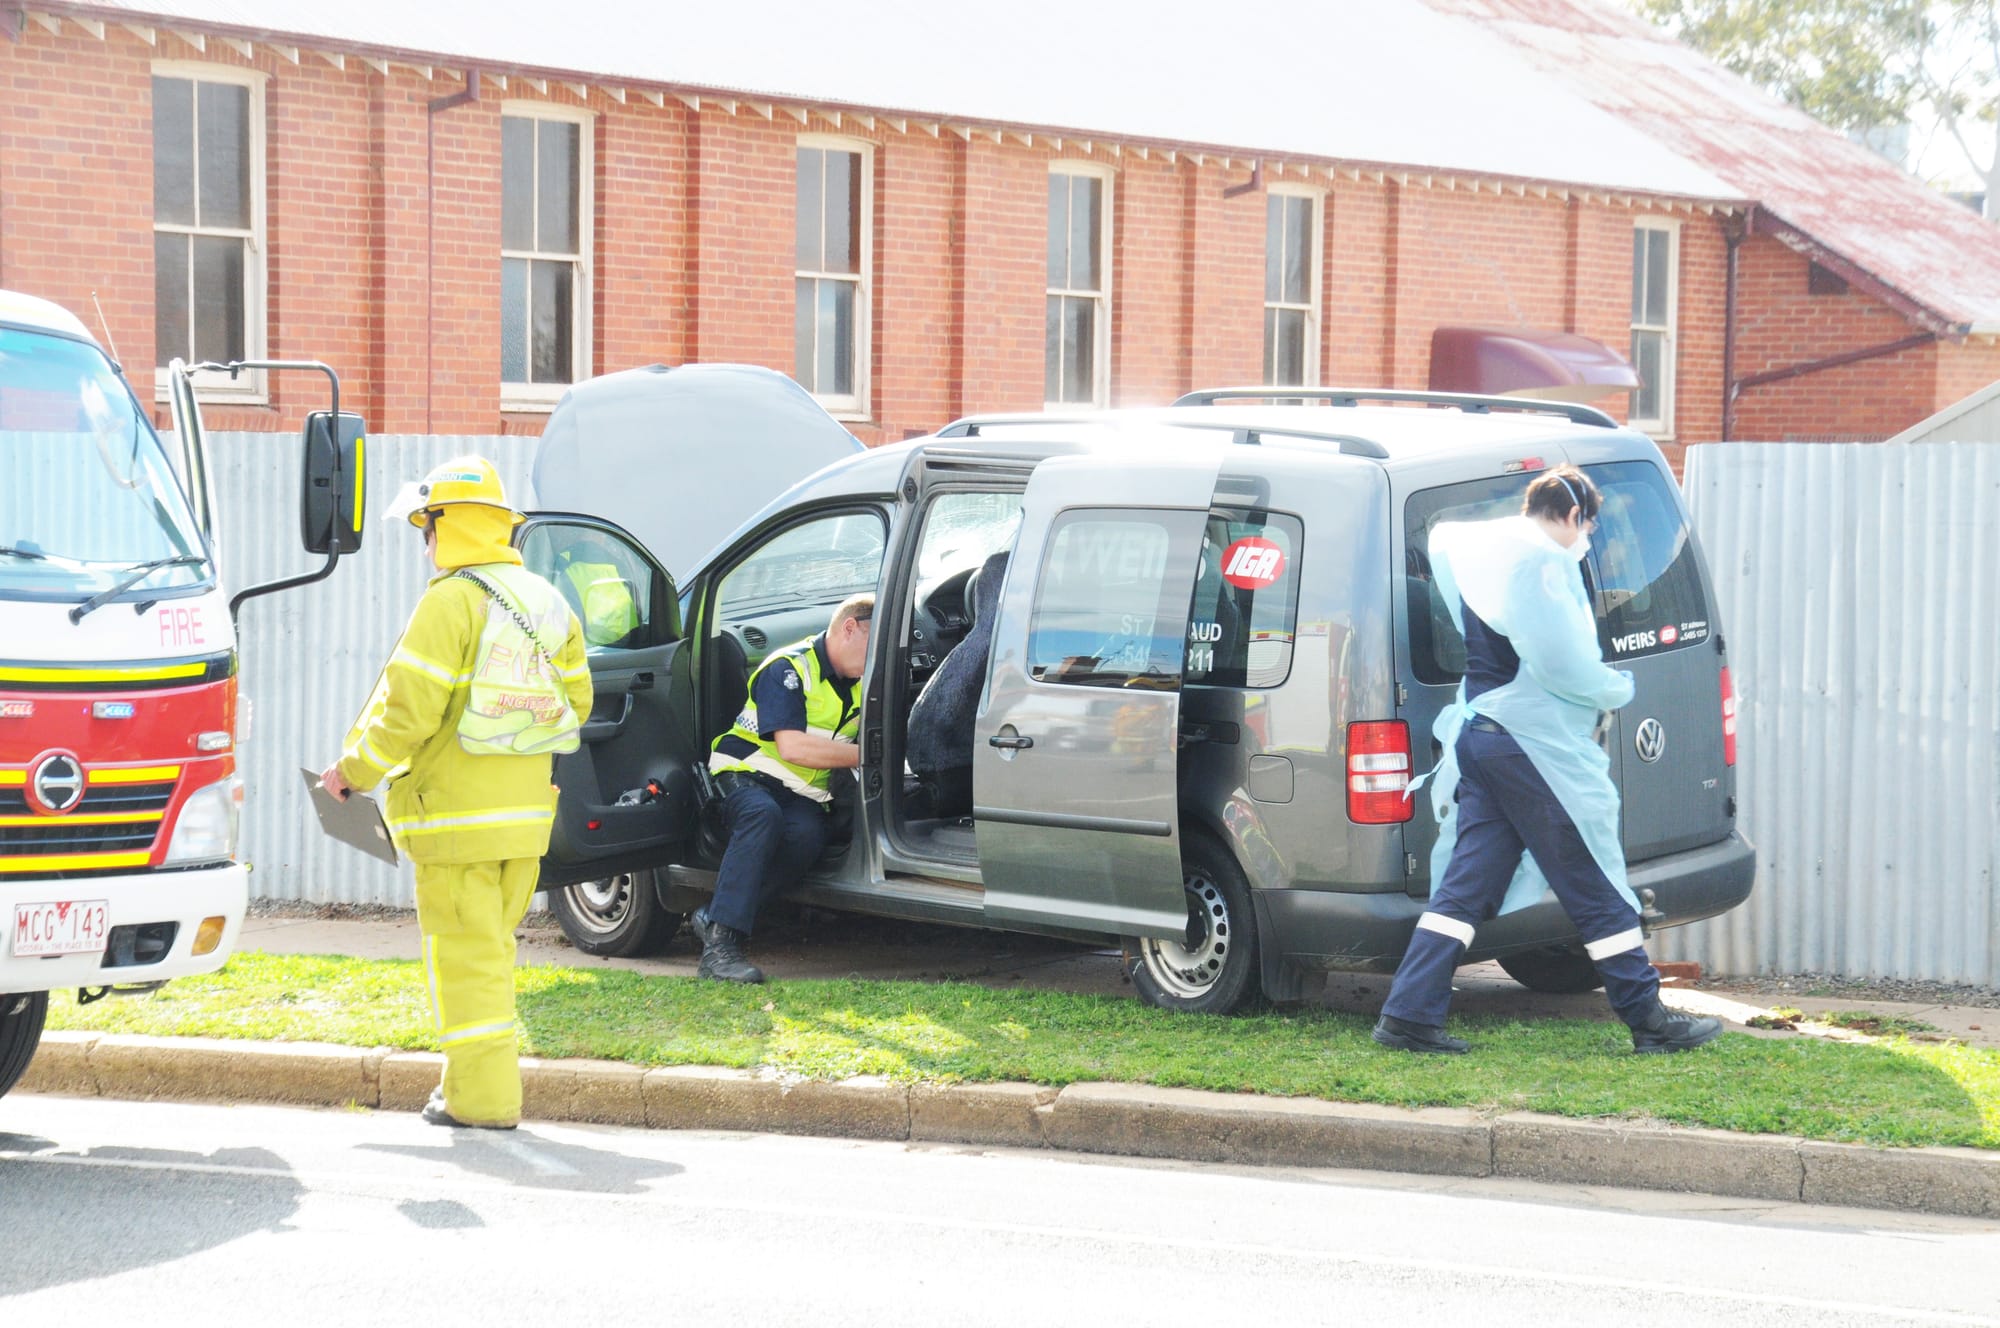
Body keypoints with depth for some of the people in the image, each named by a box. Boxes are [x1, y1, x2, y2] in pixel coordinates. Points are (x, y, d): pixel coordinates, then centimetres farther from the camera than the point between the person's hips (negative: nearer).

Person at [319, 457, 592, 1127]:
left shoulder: (451, 600, -14)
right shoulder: (547, 604, 10)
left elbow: (408, 708, -16)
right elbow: (575, 701, 14)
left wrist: (354, 769, -2)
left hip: (458, 814, -7)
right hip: (525, 812, 7)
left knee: (465, 952, -2)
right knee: (491, 946, 16)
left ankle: (482, 1095, -1)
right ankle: (484, 1080, 21)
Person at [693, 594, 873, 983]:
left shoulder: (863, 681, 10)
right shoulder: (789, 669, -14)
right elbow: (792, 747, -25)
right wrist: (864, 755, -24)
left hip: (803, 795, 6)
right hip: (745, 776, -6)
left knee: (807, 835, -31)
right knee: (763, 814, -40)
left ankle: (715, 916, -23)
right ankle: (719, 943, -43)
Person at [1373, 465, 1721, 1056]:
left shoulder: (1477, 547, 15)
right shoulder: (1543, 559, -14)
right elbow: (1563, 663, -20)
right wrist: (1618, 687, -1)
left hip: (1479, 734, 9)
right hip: (1535, 743, -9)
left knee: (1467, 883, 7)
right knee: (1596, 888, 0)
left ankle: (1408, 1015, 0)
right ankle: (1649, 1019, 8)